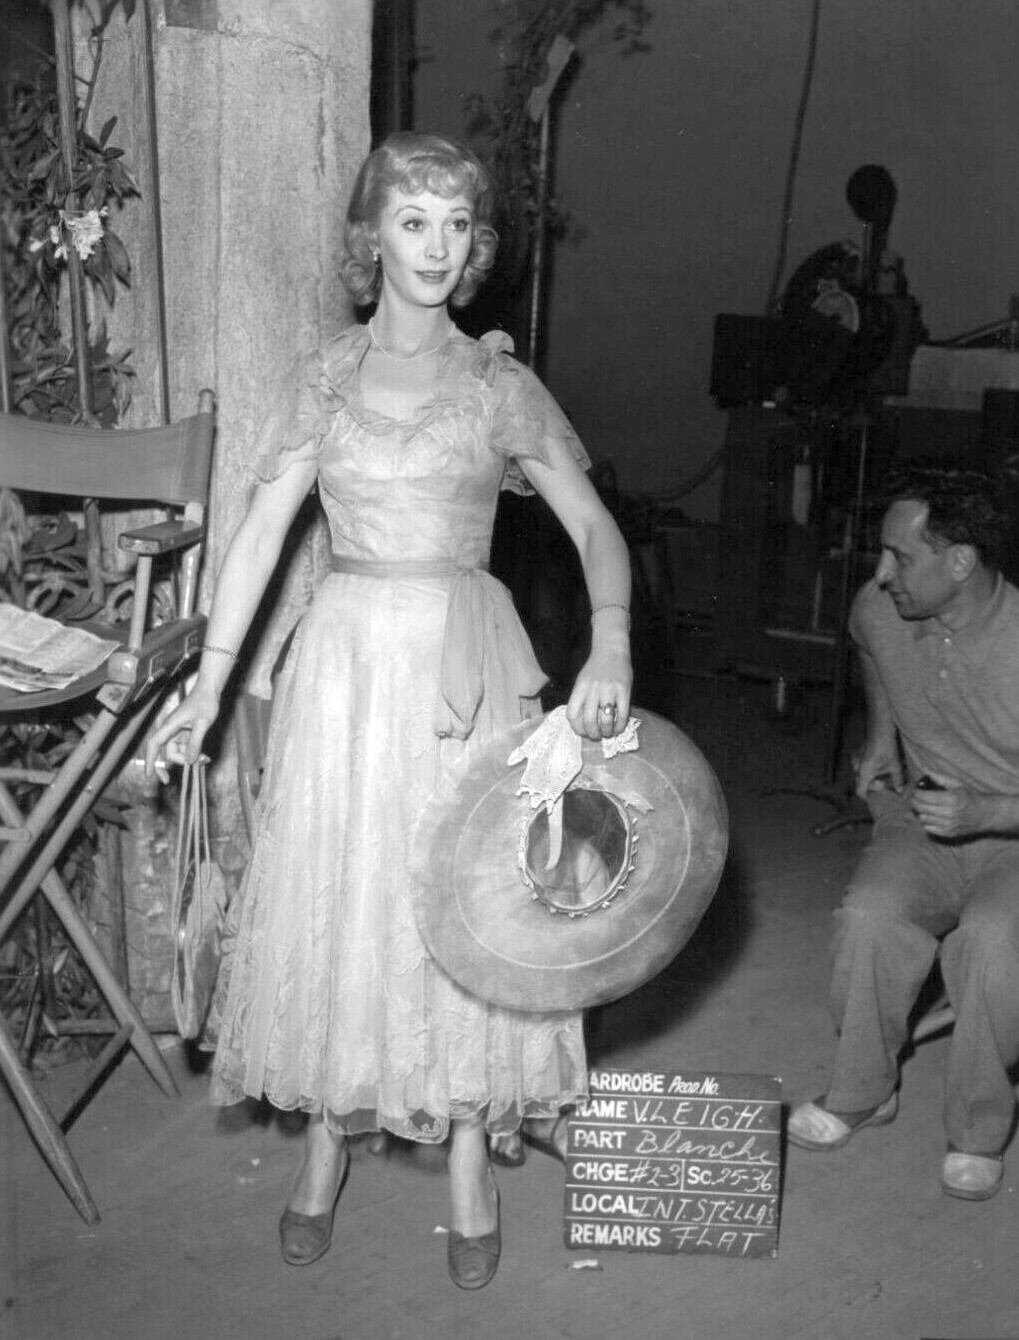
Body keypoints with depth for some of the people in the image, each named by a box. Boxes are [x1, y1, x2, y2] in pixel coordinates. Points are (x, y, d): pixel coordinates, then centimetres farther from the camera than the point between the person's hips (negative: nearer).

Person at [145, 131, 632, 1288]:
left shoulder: (501, 387, 3)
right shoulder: (327, 378, 6)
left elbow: (595, 529, -1)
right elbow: (261, 532, 4)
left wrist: (610, 648, -19)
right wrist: (209, 682, -1)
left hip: (464, 660, -1)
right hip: (347, 659, 1)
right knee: (331, 894, 6)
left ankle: (469, 1154, 19)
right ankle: (329, 1134, 25)